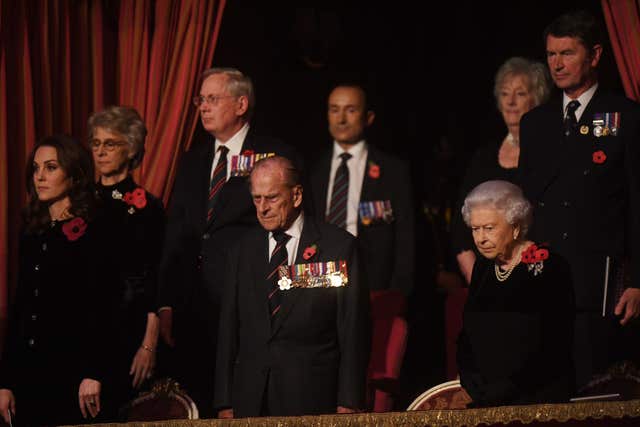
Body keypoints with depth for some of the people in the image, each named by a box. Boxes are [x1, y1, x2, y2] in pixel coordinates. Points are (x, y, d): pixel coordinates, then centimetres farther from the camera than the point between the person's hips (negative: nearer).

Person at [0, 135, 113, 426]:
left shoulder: (94, 232, -4)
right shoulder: (31, 234, 14)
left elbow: (101, 306, -11)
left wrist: (93, 373, -19)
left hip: (73, 373, -6)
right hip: (29, 374, 6)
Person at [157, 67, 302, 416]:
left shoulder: (277, 156, -1)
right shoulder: (192, 161, 15)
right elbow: (174, 237, 14)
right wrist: (166, 305, 7)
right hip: (194, 307, 5)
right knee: (197, 407, 5)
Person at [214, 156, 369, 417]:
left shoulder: (339, 246, 0)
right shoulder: (244, 249, 12)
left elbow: (353, 330, -2)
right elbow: (229, 329, 11)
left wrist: (348, 404, -7)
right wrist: (224, 403, 4)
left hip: (313, 398, -3)